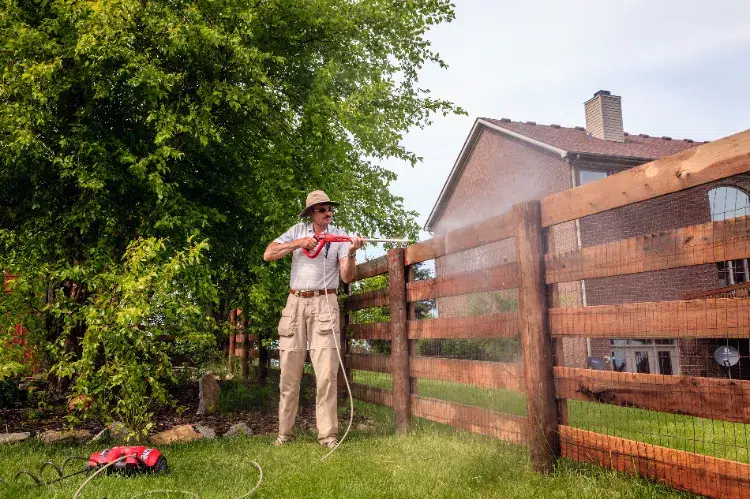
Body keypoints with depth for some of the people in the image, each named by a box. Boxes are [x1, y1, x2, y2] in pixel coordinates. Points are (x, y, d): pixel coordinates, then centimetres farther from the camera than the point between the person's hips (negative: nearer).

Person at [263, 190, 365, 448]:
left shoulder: (339, 236, 5)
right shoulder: (298, 231, 8)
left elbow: (347, 277, -3)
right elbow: (268, 254, 0)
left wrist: (351, 253, -21)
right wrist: (299, 243, -10)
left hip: (324, 304, -1)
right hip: (295, 303, 2)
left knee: (327, 373, -7)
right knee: (289, 372, 4)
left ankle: (328, 434, -1)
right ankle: (285, 432, 14)